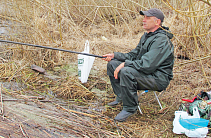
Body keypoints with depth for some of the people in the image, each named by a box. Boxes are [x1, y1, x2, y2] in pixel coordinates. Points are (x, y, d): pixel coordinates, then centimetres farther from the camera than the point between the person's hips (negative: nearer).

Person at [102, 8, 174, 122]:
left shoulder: (161, 40, -22)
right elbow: (133, 55, 15)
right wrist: (114, 55, 4)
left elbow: (147, 65, -30)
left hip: (158, 79, -10)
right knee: (112, 64, 7)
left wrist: (125, 64, -22)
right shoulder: (146, 36, 11)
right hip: (143, 71, 10)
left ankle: (129, 108, -18)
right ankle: (120, 97, 15)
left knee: (126, 72, -35)